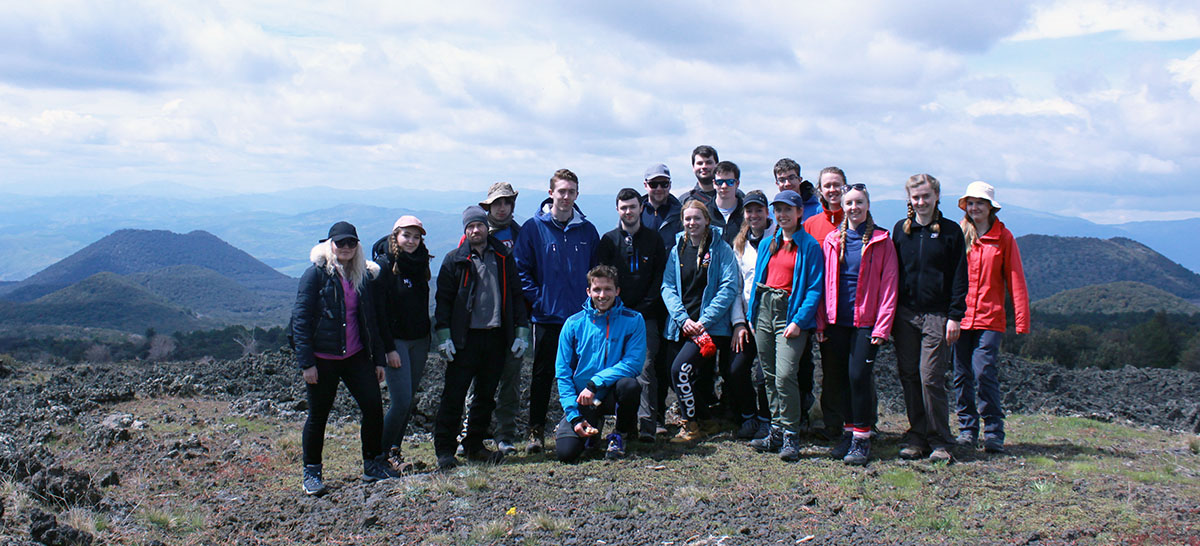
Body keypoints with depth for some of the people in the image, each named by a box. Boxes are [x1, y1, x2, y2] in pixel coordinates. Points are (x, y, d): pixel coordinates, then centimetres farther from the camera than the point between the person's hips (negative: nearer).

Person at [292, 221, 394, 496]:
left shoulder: (364, 276, 9)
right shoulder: (316, 274, -6)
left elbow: (371, 319, 15)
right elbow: (300, 318, -9)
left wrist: (378, 359, 11)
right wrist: (306, 362, -14)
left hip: (356, 356, 4)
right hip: (323, 359, -4)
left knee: (374, 406, -2)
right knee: (318, 415, 4)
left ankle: (374, 465, 14)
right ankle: (312, 473, 19)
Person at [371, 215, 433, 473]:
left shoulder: (420, 264, 9)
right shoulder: (384, 265, -10)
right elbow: (379, 310, -13)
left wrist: (428, 338, 12)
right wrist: (389, 348, -16)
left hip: (419, 341, 6)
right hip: (395, 341, -6)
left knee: (409, 400, 9)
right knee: (401, 402, -10)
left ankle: (395, 450, 21)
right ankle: (382, 453, 5)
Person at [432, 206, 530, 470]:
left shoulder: (503, 258, 11)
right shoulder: (455, 260, 4)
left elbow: (516, 296, 12)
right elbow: (443, 299, 1)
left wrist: (521, 333, 4)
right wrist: (444, 337, -8)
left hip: (496, 338, 3)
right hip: (465, 339, -3)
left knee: (486, 395, 10)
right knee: (454, 395, -4)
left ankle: (474, 445, 21)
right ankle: (444, 449, 4)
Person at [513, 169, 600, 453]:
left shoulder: (587, 230, 7)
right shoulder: (533, 228, -1)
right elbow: (521, 269, -2)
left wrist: (591, 299, 1)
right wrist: (538, 299, -10)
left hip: (582, 316, 2)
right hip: (547, 317, -2)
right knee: (542, 375, 4)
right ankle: (536, 431, 12)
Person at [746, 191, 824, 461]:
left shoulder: (809, 246, -2)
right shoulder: (767, 243, 15)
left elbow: (814, 289, -7)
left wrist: (799, 321, -16)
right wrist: (752, 316, 10)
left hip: (790, 313, -6)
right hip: (764, 310, 6)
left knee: (785, 375, -16)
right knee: (770, 376, 9)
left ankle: (791, 437, -5)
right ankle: (776, 433, 19)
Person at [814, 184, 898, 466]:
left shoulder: (881, 241, 0)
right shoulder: (832, 240, 9)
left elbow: (888, 285, -3)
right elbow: (824, 283, 10)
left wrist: (882, 326, -10)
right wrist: (821, 322, 3)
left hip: (866, 321, -3)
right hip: (837, 320, 4)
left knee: (858, 376, -8)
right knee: (840, 377, 7)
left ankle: (862, 437, 3)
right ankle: (848, 431, 20)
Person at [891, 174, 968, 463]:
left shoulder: (950, 231, 2)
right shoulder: (901, 229, 11)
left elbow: (959, 277, 0)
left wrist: (955, 316, -7)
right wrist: (890, 313, 7)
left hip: (937, 314, -3)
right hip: (905, 314, 4)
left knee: (931, 377, -7)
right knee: (909, 376, 5)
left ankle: (940, 441, 4)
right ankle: (917, 436, 16)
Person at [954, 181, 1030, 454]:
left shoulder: (1003, 237, 3)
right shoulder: (957, 235, 7)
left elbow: (1016, 281, 2)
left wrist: (1022, 320, -4)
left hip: (990, 318, -2)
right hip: (959, 317, 2)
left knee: (984, 372, -12)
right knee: (962, 375, 5)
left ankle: (994, 432, 1)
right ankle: (967, 429, 17)